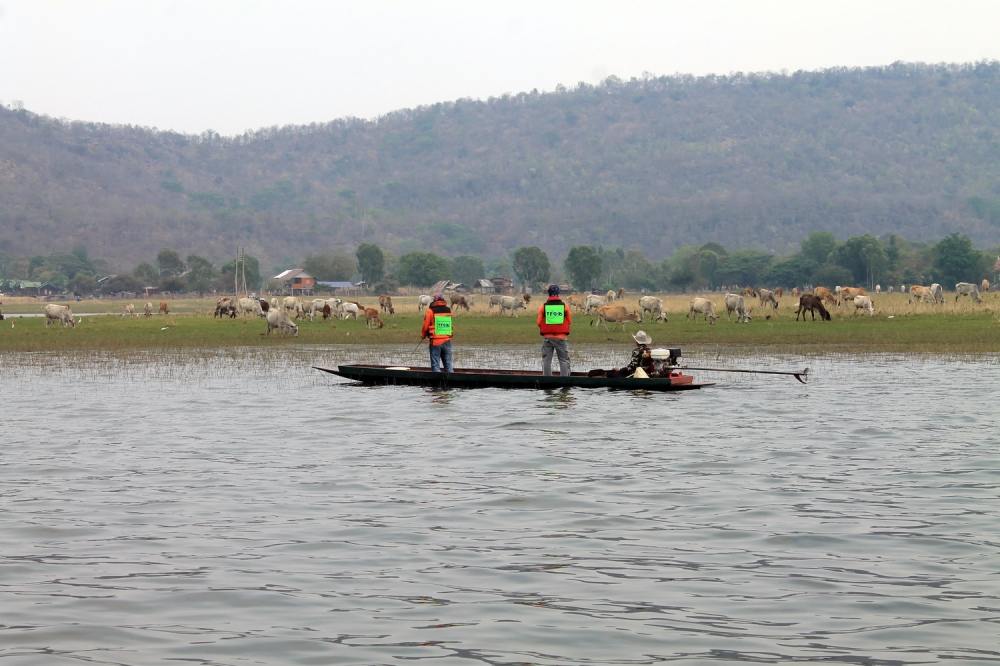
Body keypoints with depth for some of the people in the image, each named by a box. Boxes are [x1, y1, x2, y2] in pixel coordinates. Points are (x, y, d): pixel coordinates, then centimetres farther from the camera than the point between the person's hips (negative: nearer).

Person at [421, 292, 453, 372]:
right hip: (447, 341, 4)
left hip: (435, 342, -4)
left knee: (435, 365, 1)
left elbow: (425, 326, -4)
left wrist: (423, 335, 13)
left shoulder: (431, 311, -8)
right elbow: (450, 325, 7)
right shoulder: (449, 310, 4)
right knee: (448, 364, 10)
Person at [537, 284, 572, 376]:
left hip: (547, 337, 1)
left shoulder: (543, 306, -4)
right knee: (564, 360, 5)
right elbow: (570, 322, 1)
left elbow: (538, 322, -3)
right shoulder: (565, 306, -4)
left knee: (546, 360, 8)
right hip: (561, 337, -1)